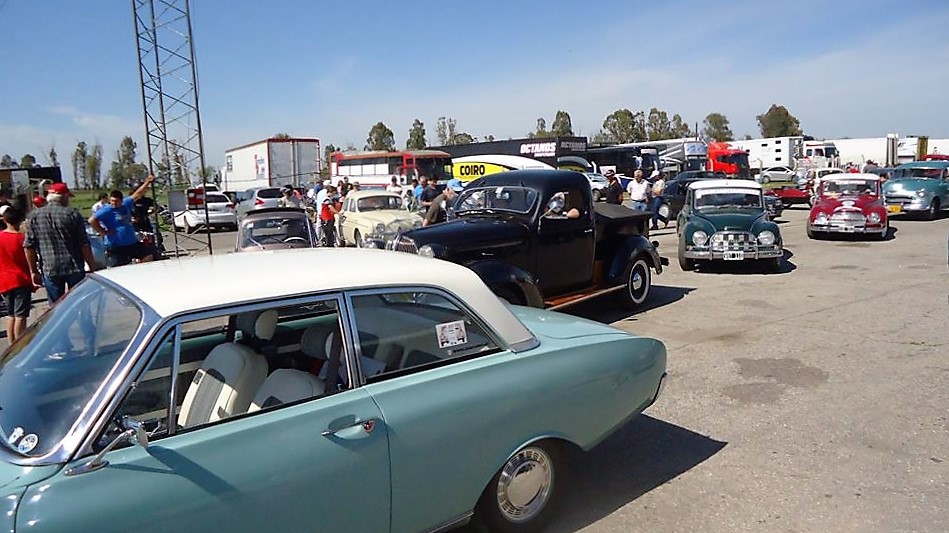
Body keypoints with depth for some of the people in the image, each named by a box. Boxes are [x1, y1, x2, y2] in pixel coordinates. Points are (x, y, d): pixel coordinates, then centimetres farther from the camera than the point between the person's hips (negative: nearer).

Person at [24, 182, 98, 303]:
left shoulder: (33, 217, 4)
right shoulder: (72, 214, -4)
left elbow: (29, 247, 4)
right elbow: (84, 245, -6)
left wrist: (33, 271, 11)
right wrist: (93, 267, 1)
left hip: (49, 270, 2)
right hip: (74, 268, -2)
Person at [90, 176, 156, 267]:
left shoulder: (125, 204, 7)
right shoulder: (107, 210, -10)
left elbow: (137, 194, 15)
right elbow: (92, 220, -19)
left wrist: (147, 183, 16)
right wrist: (103, 232, -17)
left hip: (133, 242, 7)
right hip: (116, 246, -7)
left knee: (148, 257, 8)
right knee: (119, 269, -7)